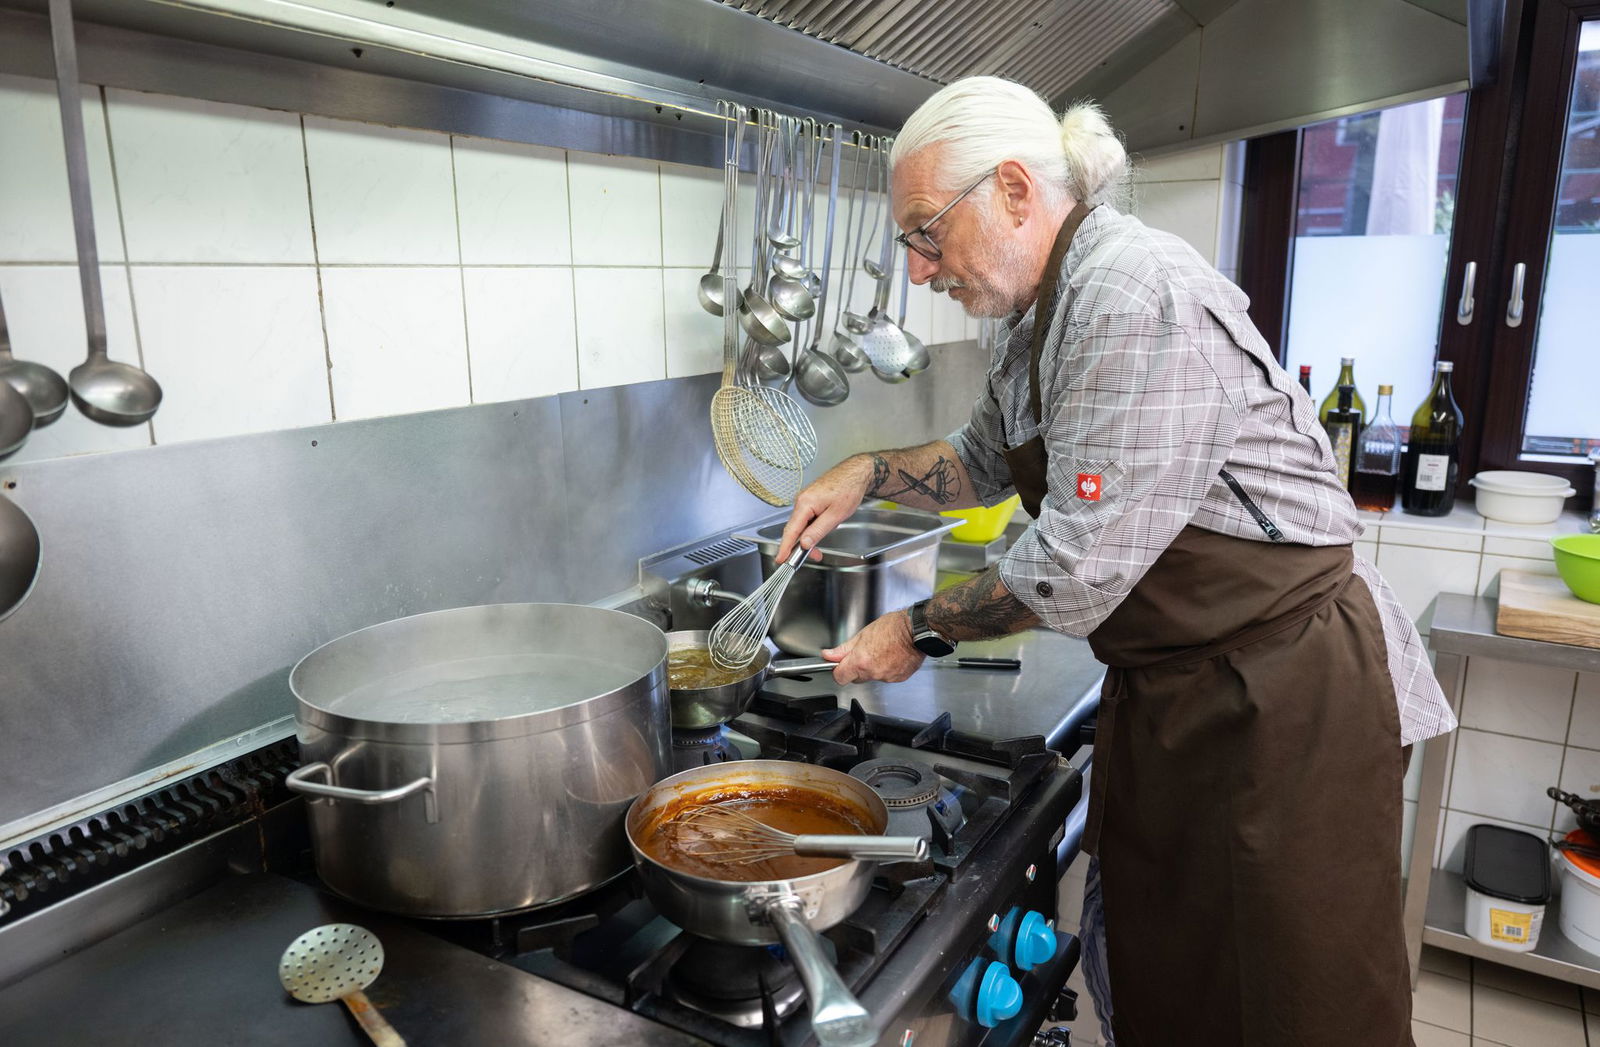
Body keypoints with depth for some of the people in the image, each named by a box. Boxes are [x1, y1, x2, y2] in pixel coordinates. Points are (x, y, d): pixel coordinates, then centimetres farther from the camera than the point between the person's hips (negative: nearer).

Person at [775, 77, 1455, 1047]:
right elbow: (986, 458, 23)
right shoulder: (1043, 311, 7)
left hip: (1285, 689, -9)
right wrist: (871, 472, 7)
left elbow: (1081, 566, -26)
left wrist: (924, 629, -12)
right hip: (1167, 685, 9)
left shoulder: (1138, 296, -24)